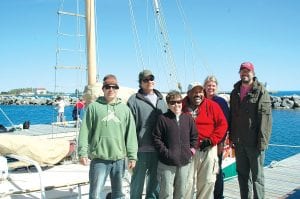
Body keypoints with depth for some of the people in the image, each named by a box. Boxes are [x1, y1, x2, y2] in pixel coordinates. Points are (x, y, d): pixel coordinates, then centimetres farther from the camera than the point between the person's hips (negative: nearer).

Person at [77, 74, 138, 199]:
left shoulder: (125, 109, 8)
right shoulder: (94, 107, 1)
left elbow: (131, 134, 5)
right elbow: (85, 132, -1)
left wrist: (132, 156, 1)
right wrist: (83, 153, -7)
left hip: (119, 158, 3)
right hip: (99, 158, -2)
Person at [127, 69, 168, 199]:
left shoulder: (161, 100, 13)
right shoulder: (134, 100, -5)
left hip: (159, 149, 5)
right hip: (142, 149, -5)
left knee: (155, 181, 16)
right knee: (138, 182, 7)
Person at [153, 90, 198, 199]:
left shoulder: (188, 118, 6)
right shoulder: (163, 118, -6)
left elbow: (194, 136, 14)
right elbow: (156, 138, -6)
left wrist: (192, 149, 4)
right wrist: (165, 152, -12)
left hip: (184, 161, 4)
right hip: (167, 162, -4)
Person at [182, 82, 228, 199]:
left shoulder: (212, 106, -1)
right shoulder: (182, 107, -1)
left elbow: (223, 124, -1)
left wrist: (211, 140, -10)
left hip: (208, 149, 1)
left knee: (208, 181, 9)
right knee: (187, 180, 4)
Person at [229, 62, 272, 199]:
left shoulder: (261, 92, -6)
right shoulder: (235, 92, 12)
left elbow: (265, 118, -12)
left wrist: (263, 141, -17)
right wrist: (231, 136, 9)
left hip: (254, 142, -5)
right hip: (239, 142, 6)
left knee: (257, 175, 4)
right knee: (242, 174, 14)